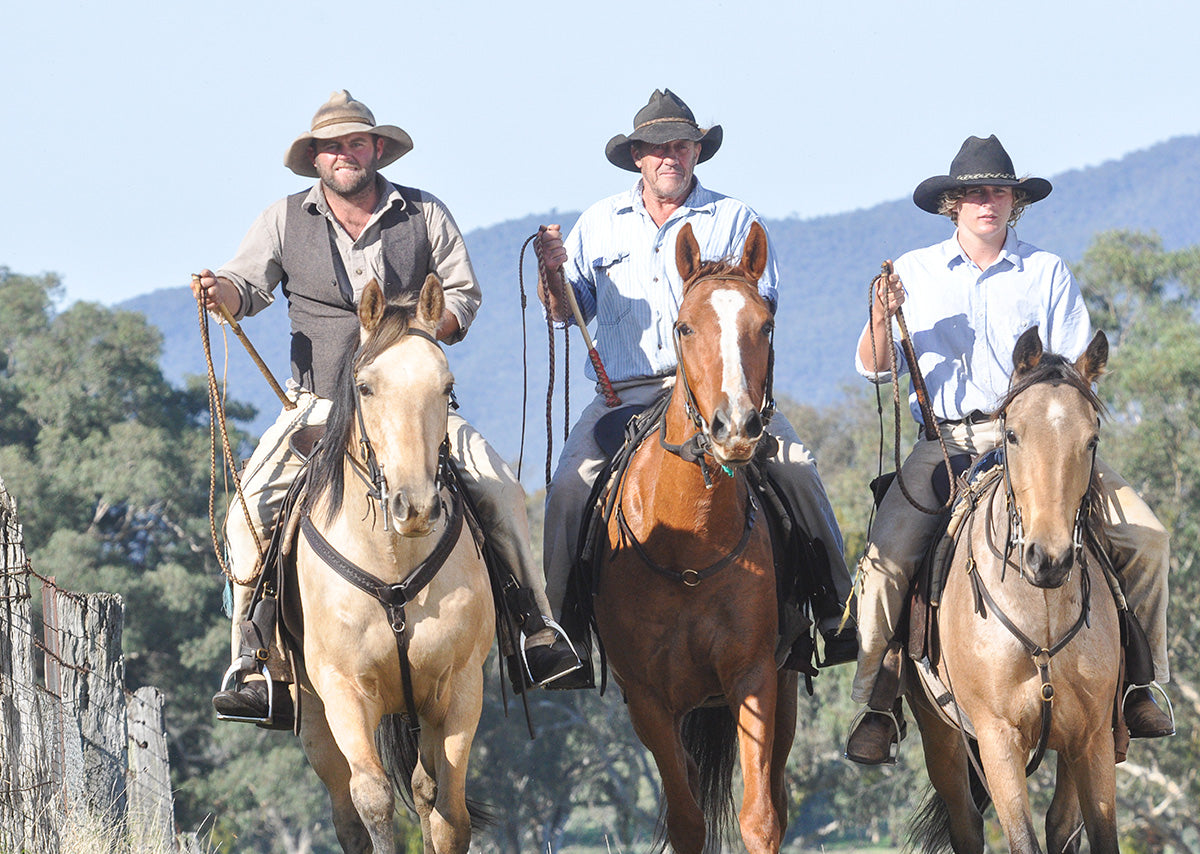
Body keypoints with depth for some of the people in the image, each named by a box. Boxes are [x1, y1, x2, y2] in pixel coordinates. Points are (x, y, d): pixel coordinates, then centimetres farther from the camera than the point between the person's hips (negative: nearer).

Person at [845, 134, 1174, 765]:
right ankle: (877, 706, -9)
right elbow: (874, 368, 7)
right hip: (944, 443, 0)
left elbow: (1076, 370, 7)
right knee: (885, 558, -23)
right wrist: (881, 320, -14)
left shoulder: (1048, 274, 10)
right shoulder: (914, 273, 11)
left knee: (1145, 536, -16)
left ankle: (1136, 682, -2)